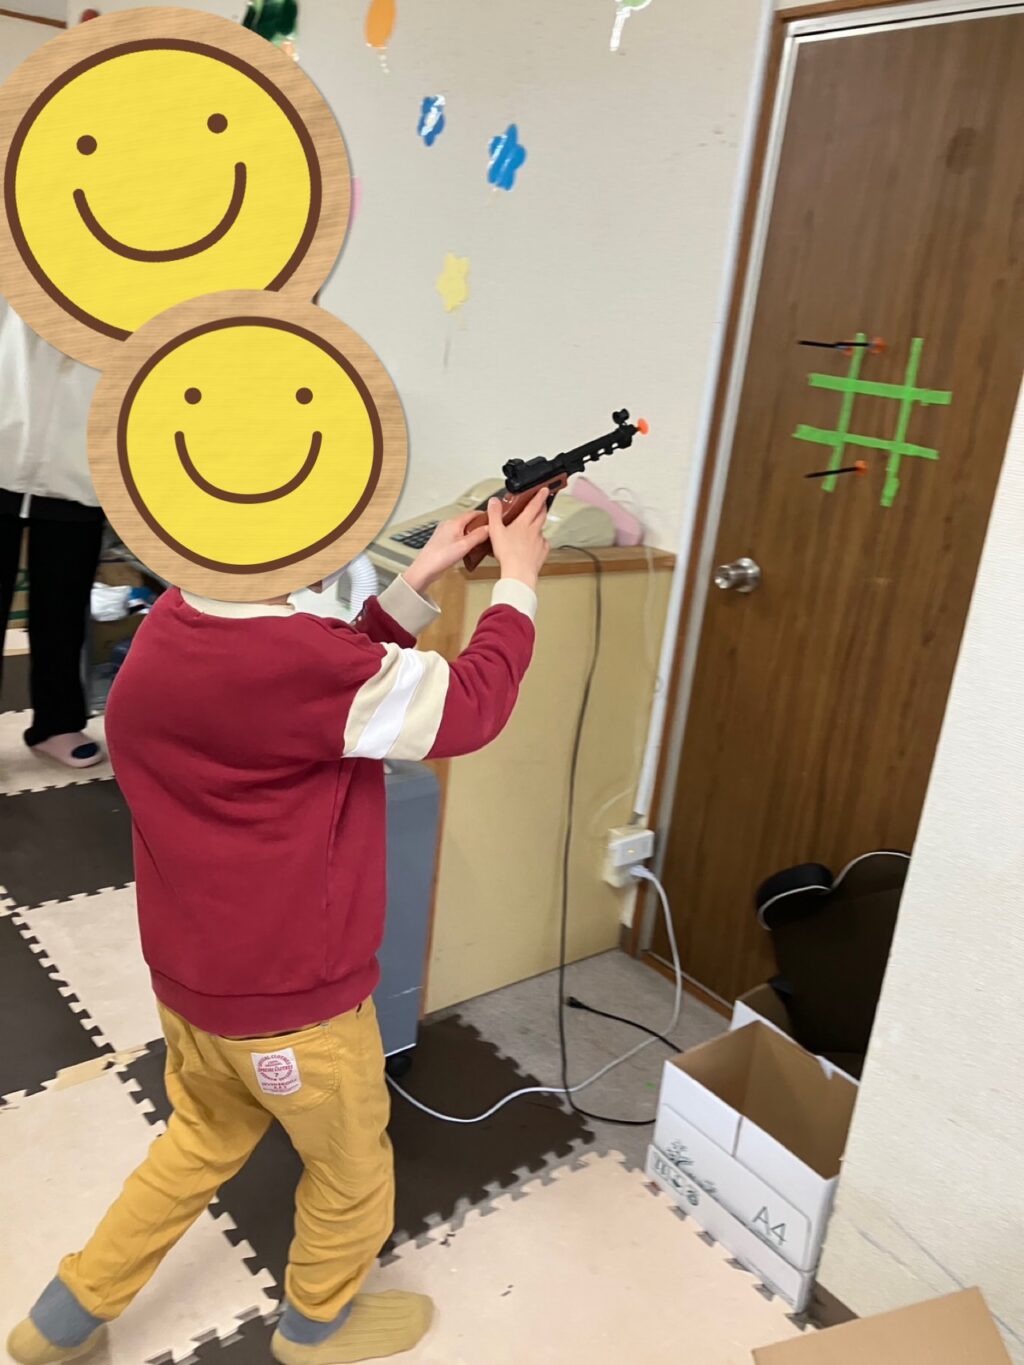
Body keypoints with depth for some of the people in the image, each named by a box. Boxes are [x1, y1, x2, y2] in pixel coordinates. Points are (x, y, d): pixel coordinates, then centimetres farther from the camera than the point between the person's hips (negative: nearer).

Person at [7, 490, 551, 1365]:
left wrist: (418, 583, 2)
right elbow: (470, 705, -18)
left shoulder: (171, 627, -5)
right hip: (291, 992, -7)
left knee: (205, 1140, 31)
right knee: (351, 1165, 22)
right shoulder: (289, 660, -31)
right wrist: (518, 581, -4)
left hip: (189, 975, 8)